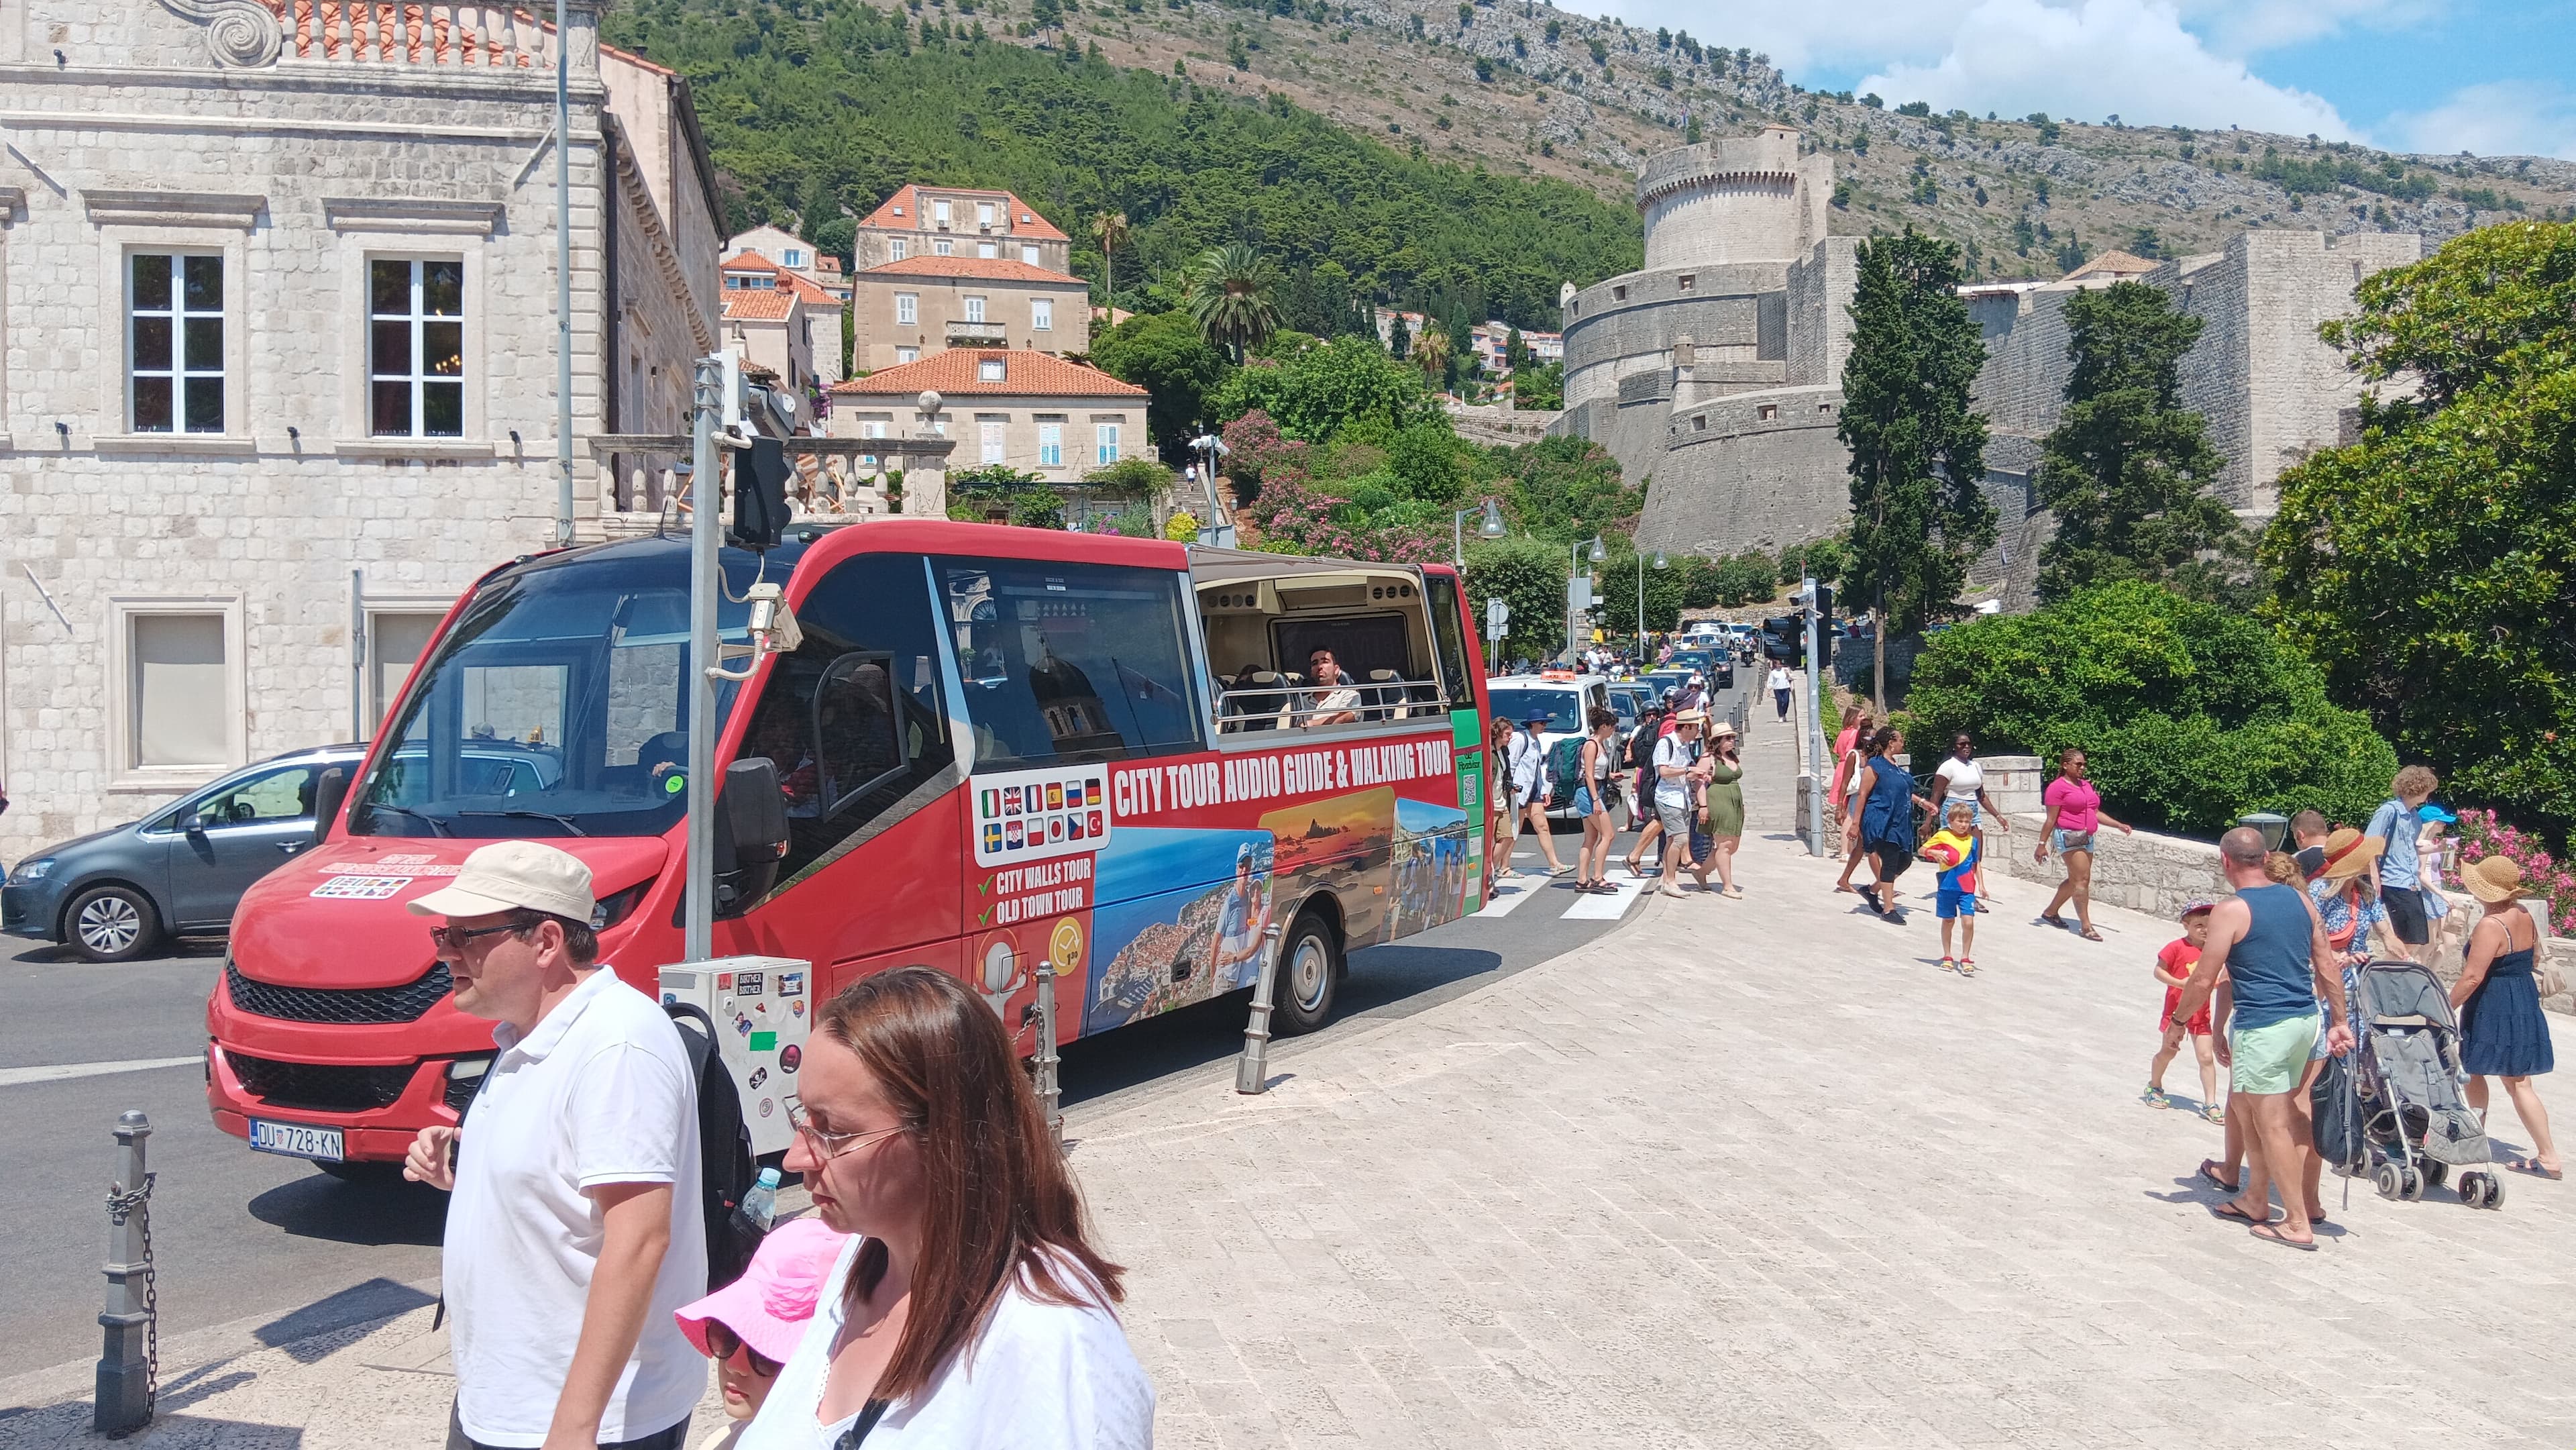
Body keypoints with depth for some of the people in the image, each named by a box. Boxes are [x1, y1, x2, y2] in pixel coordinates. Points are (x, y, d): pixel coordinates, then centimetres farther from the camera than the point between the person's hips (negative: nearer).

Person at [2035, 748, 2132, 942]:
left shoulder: (2086, 785, 15)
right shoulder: (2058, 787, -8)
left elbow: (2096, 813, 18)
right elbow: (2051, 819, -9)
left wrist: (2119, 825, 6)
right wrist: (2042, 844, -10)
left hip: (2086, 838, 9)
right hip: (2069, 836, -9)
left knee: (2076, 880, 15)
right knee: (2082, 880, -11)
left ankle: (2050, 912, 30)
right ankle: (2086, 927, -10)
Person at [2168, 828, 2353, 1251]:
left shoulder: (2231, 911, -13)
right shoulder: (2299, 899, 7)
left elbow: (2203, 980, -10)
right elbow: (2327, 967, 10)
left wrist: (2179, 1015, 6)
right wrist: (2339, 1022, 17)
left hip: (2263, 1027, -8)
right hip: (2306, 1020, 8)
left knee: (2273, 1125, 2)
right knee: (2248, 1108, 21)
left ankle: (2298, 1224, 6)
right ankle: (2256, 1201, 32)